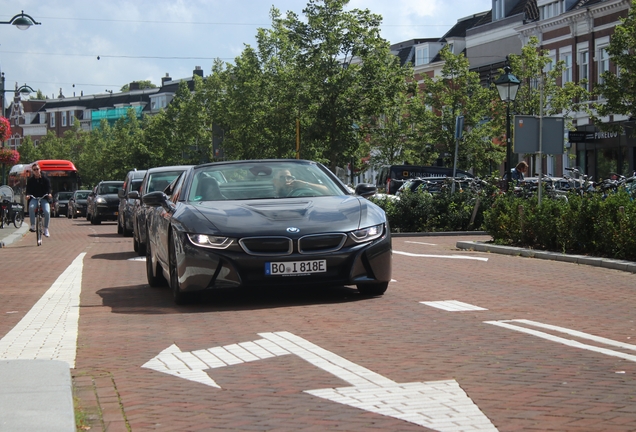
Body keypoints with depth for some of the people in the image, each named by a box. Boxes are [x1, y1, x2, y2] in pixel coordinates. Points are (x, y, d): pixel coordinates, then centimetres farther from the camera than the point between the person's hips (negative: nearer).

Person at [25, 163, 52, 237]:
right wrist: (28, 194, -20)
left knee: (47, 211, -24)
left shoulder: (45, 178, 3)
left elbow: (48, 187, -2)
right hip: (34, 198, 0)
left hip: (44, 198, 0)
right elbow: (28, 189, 3)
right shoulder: (30, 180, 6)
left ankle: (46, 229, -6)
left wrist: (49, 193, -24)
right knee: (31, 207, -34)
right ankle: (33, 226, -26)